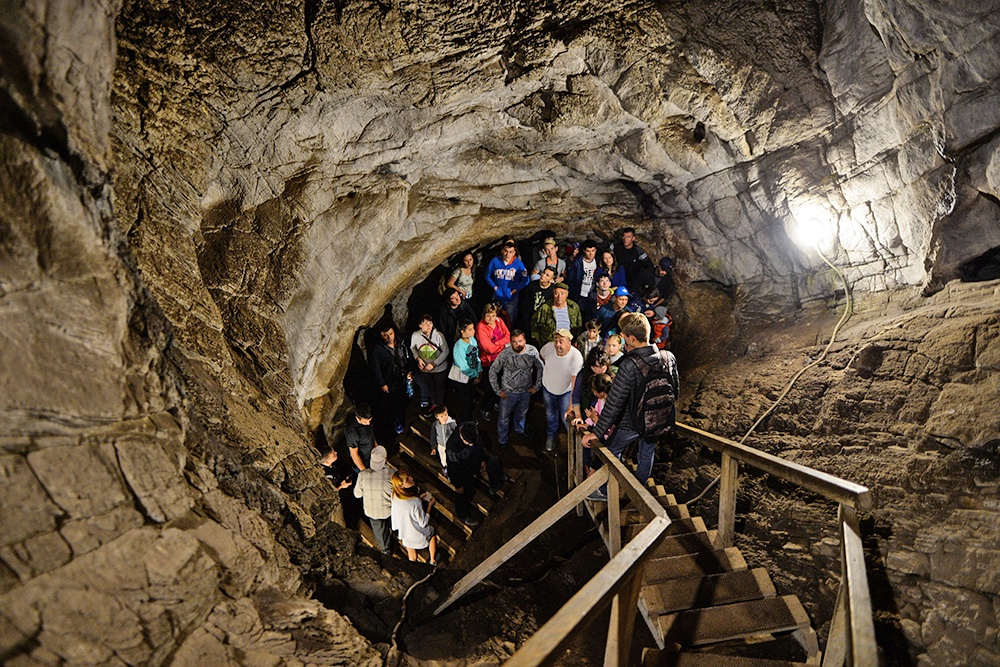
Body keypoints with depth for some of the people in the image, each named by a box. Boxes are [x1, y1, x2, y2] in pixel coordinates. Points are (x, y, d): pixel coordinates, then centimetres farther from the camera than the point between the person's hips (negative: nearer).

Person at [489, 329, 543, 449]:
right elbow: (493, 371, -12)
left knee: (521, 413, 28)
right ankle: (503, 440, 40)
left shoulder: (532, 351, -19)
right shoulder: (505, 354, -25)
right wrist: (498, 390, -10)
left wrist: (537, 385, -1)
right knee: (504, 417, 15)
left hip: (526, 391, 2)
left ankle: (519, 431, 58)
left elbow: (540, 368, -2)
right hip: (508, 392, -2)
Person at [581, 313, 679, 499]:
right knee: (647, 453, 26)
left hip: (631, 424, -5)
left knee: (611, 451, 18)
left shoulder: (629, 366, -32)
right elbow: (676, 389, 2)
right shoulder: (668, 357, -13)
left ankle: (605, 491, 33)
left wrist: (597, 433, -23)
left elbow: (614, 402, -30)